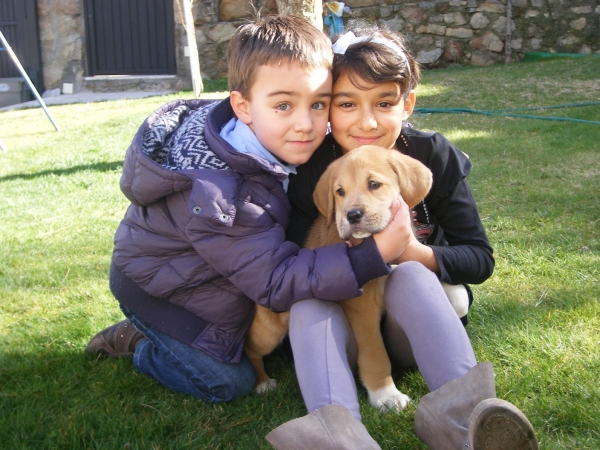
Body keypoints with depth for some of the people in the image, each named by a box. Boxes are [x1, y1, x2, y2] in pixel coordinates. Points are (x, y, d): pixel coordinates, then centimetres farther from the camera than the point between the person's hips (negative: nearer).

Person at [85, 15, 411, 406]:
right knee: (229, 383, -11)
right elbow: (276, 284, -37)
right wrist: (375, 256, -46)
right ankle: (138, 344, 12)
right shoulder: (214, 196, -40)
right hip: (156, 288, -8)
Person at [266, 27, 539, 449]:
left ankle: (458, 408, -49)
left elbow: (481, 259, -8)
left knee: (411, 276, -31)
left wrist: (417, 254, -27)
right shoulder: (310, 169, -8)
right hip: (342, 323, 1)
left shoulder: (435, 158, -8)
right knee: (307, 302, -29)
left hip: (418, 320, -1)